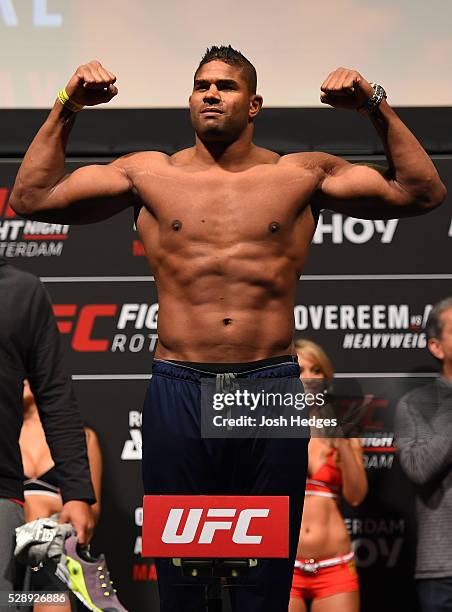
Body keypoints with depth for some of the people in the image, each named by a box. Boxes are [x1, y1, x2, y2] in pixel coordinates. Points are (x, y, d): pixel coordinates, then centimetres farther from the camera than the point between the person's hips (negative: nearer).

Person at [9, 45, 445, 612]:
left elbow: (421, 192, 3)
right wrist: (67, 107, 0)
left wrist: (376, 108, -5)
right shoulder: (150, 174, 8)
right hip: (178, 390, 0)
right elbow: (31, 198, 7)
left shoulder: (301, 175, 7)